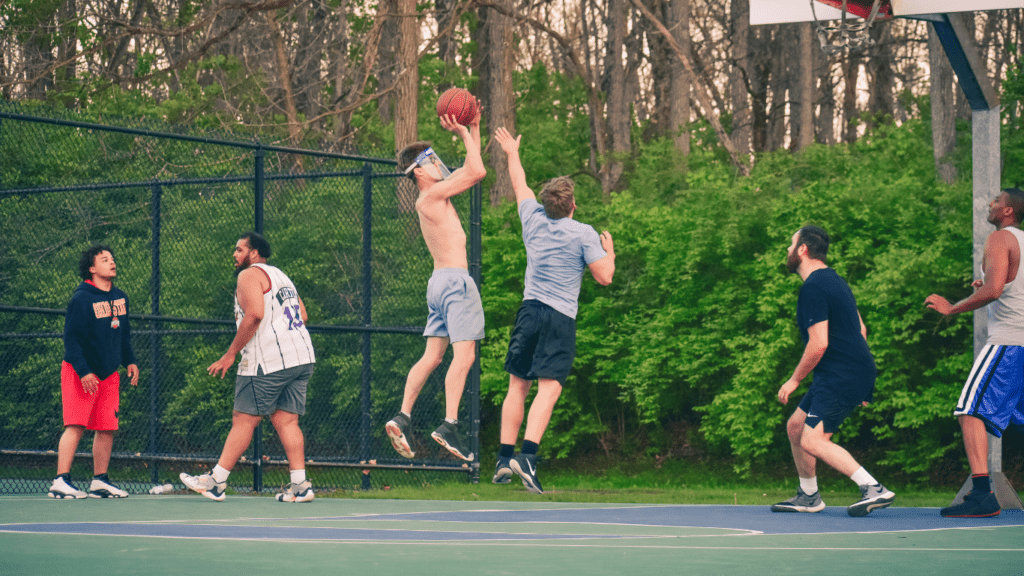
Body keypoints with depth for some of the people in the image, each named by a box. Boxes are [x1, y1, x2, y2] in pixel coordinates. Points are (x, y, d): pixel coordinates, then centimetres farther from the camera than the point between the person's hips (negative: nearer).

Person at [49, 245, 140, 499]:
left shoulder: (120, 298, 10)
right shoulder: (81, 299, -12)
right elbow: (71, 339, -15)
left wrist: (130, 361, 11)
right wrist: (83, 372, -21)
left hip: (109, 373, 7)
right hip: (80, 373, -7)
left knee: (107, 428, 7)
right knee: (76, 426, -12)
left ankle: (100, 481, 16)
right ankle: (61, 482, -13)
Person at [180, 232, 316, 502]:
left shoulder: (250, 275, -3)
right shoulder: (280, 276, 23)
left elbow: (254, 314, -18)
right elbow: (302, 314, 22)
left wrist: (230, 354, -15)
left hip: (268, 362, -8)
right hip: (302, 357, 8)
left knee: (243, 420, -3)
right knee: (286, 421, 5)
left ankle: (216, 482, 0)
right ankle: (300, 485, -4)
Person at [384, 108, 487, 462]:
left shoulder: (436, 196, 17)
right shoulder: (431, 196, -10)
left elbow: (470, 169, 26)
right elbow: (477, 172, -16)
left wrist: (473, 129, 19)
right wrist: (463, 133, -5)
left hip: (440, 281, 10)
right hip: (455, 279, -10)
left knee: (432, 356, 8)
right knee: (464, 354, -13)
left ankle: (403, 418, 3)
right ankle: (449, 426, -21)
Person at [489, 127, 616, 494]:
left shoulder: (534, 220, 9)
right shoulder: (583, 234, -4)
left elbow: (519, 185, 26)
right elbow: (604, 276, -6)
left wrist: (512, 153, 44)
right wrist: (609, 249, 14)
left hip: (529, 310, 4)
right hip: (561, 317, -4)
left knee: (518, 386, 10)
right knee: (549, 389, -12)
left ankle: (504, 458, 7)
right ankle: (527, 455, -28)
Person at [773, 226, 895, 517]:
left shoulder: (814, 287, -15)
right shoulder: (834, 280, 18)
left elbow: (819, 343, -20)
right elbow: (860, 329, 24)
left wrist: (794, 380, -8)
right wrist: (860, 384, 26)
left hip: (841, 376, -10)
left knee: (813, 441, -17)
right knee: (795, 425, 16)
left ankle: (874, 489, -22)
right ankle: (808, 496, 25)